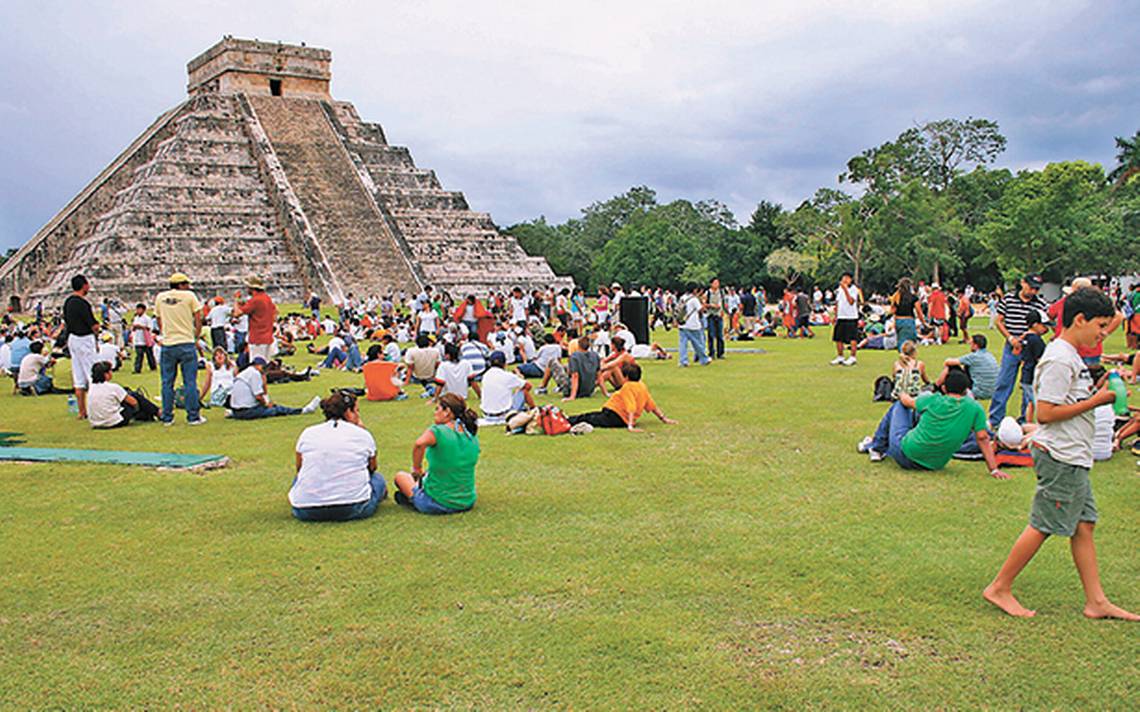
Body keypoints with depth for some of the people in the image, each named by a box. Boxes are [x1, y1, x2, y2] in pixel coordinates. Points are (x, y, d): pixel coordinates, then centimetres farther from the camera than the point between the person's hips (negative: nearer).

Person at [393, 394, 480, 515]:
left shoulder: (438, 432, -18)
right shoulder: (473, 439, 2)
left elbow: (420, 444, -40)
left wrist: (416, 469, -24)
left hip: (437, 504, -7)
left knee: (400, 476, 18)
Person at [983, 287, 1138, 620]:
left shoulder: (1069, 355, 14)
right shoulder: (1060, 359, -18)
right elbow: (1045, 413, -22)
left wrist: (1098, 393, 7)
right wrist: (1094, 401, -16)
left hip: (1073, 458, 10)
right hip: (1061, 458, -10)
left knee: (1084, 524, 12)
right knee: (1043, 526, -2)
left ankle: (1096, 601, 18)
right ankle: (999, 588, 8)